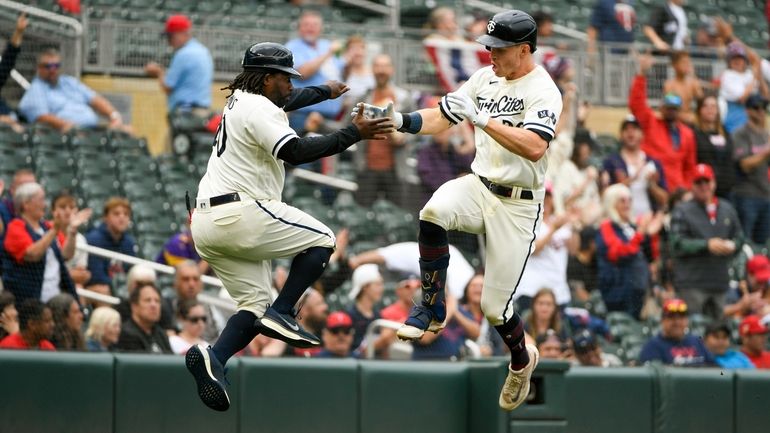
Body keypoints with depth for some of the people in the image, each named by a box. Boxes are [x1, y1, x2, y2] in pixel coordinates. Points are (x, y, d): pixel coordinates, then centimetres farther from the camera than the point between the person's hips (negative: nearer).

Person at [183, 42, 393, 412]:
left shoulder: (240, 100, 22)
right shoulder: (259, 110, -9)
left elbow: (287, 101, 43)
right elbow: (294, 152, -23)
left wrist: (326, 91, 59)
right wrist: (353, 133, -22)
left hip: (207, 224, 10)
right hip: (240, 214, -10)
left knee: (254, 305, 8)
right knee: (320, 240, 4)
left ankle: (213, 358, -16)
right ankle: (281, 313, -10)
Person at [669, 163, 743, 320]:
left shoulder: (727, 209, 16)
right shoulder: (682, 211, -2)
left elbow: (739, 237, 17)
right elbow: (677, 245, -11)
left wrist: (732, 246, -7)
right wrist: (707, 245, -19)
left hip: (720, 282, 6)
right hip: (692, 284, -5)